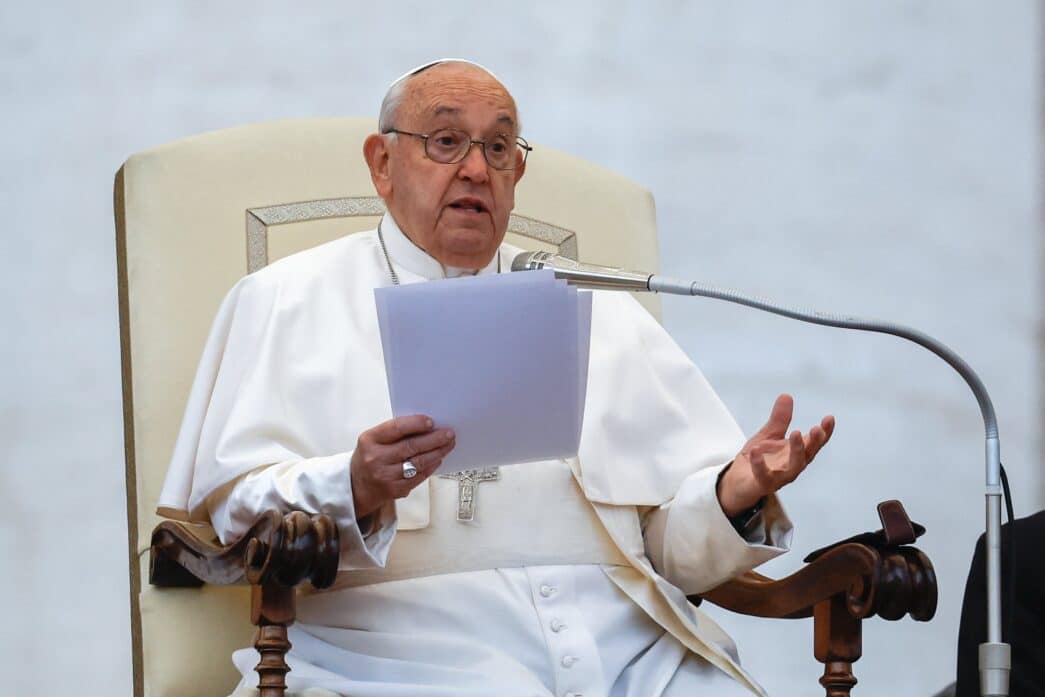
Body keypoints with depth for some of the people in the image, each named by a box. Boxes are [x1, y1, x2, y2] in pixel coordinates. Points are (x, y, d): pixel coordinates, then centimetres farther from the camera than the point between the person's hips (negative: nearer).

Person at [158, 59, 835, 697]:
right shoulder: (289, 299, 14)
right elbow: (238, 506, 1)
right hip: (410, 639, -5)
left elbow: (676, 533, 17)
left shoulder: (599, 307, 24)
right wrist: (353, 491, -20)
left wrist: (733, 496, -7)